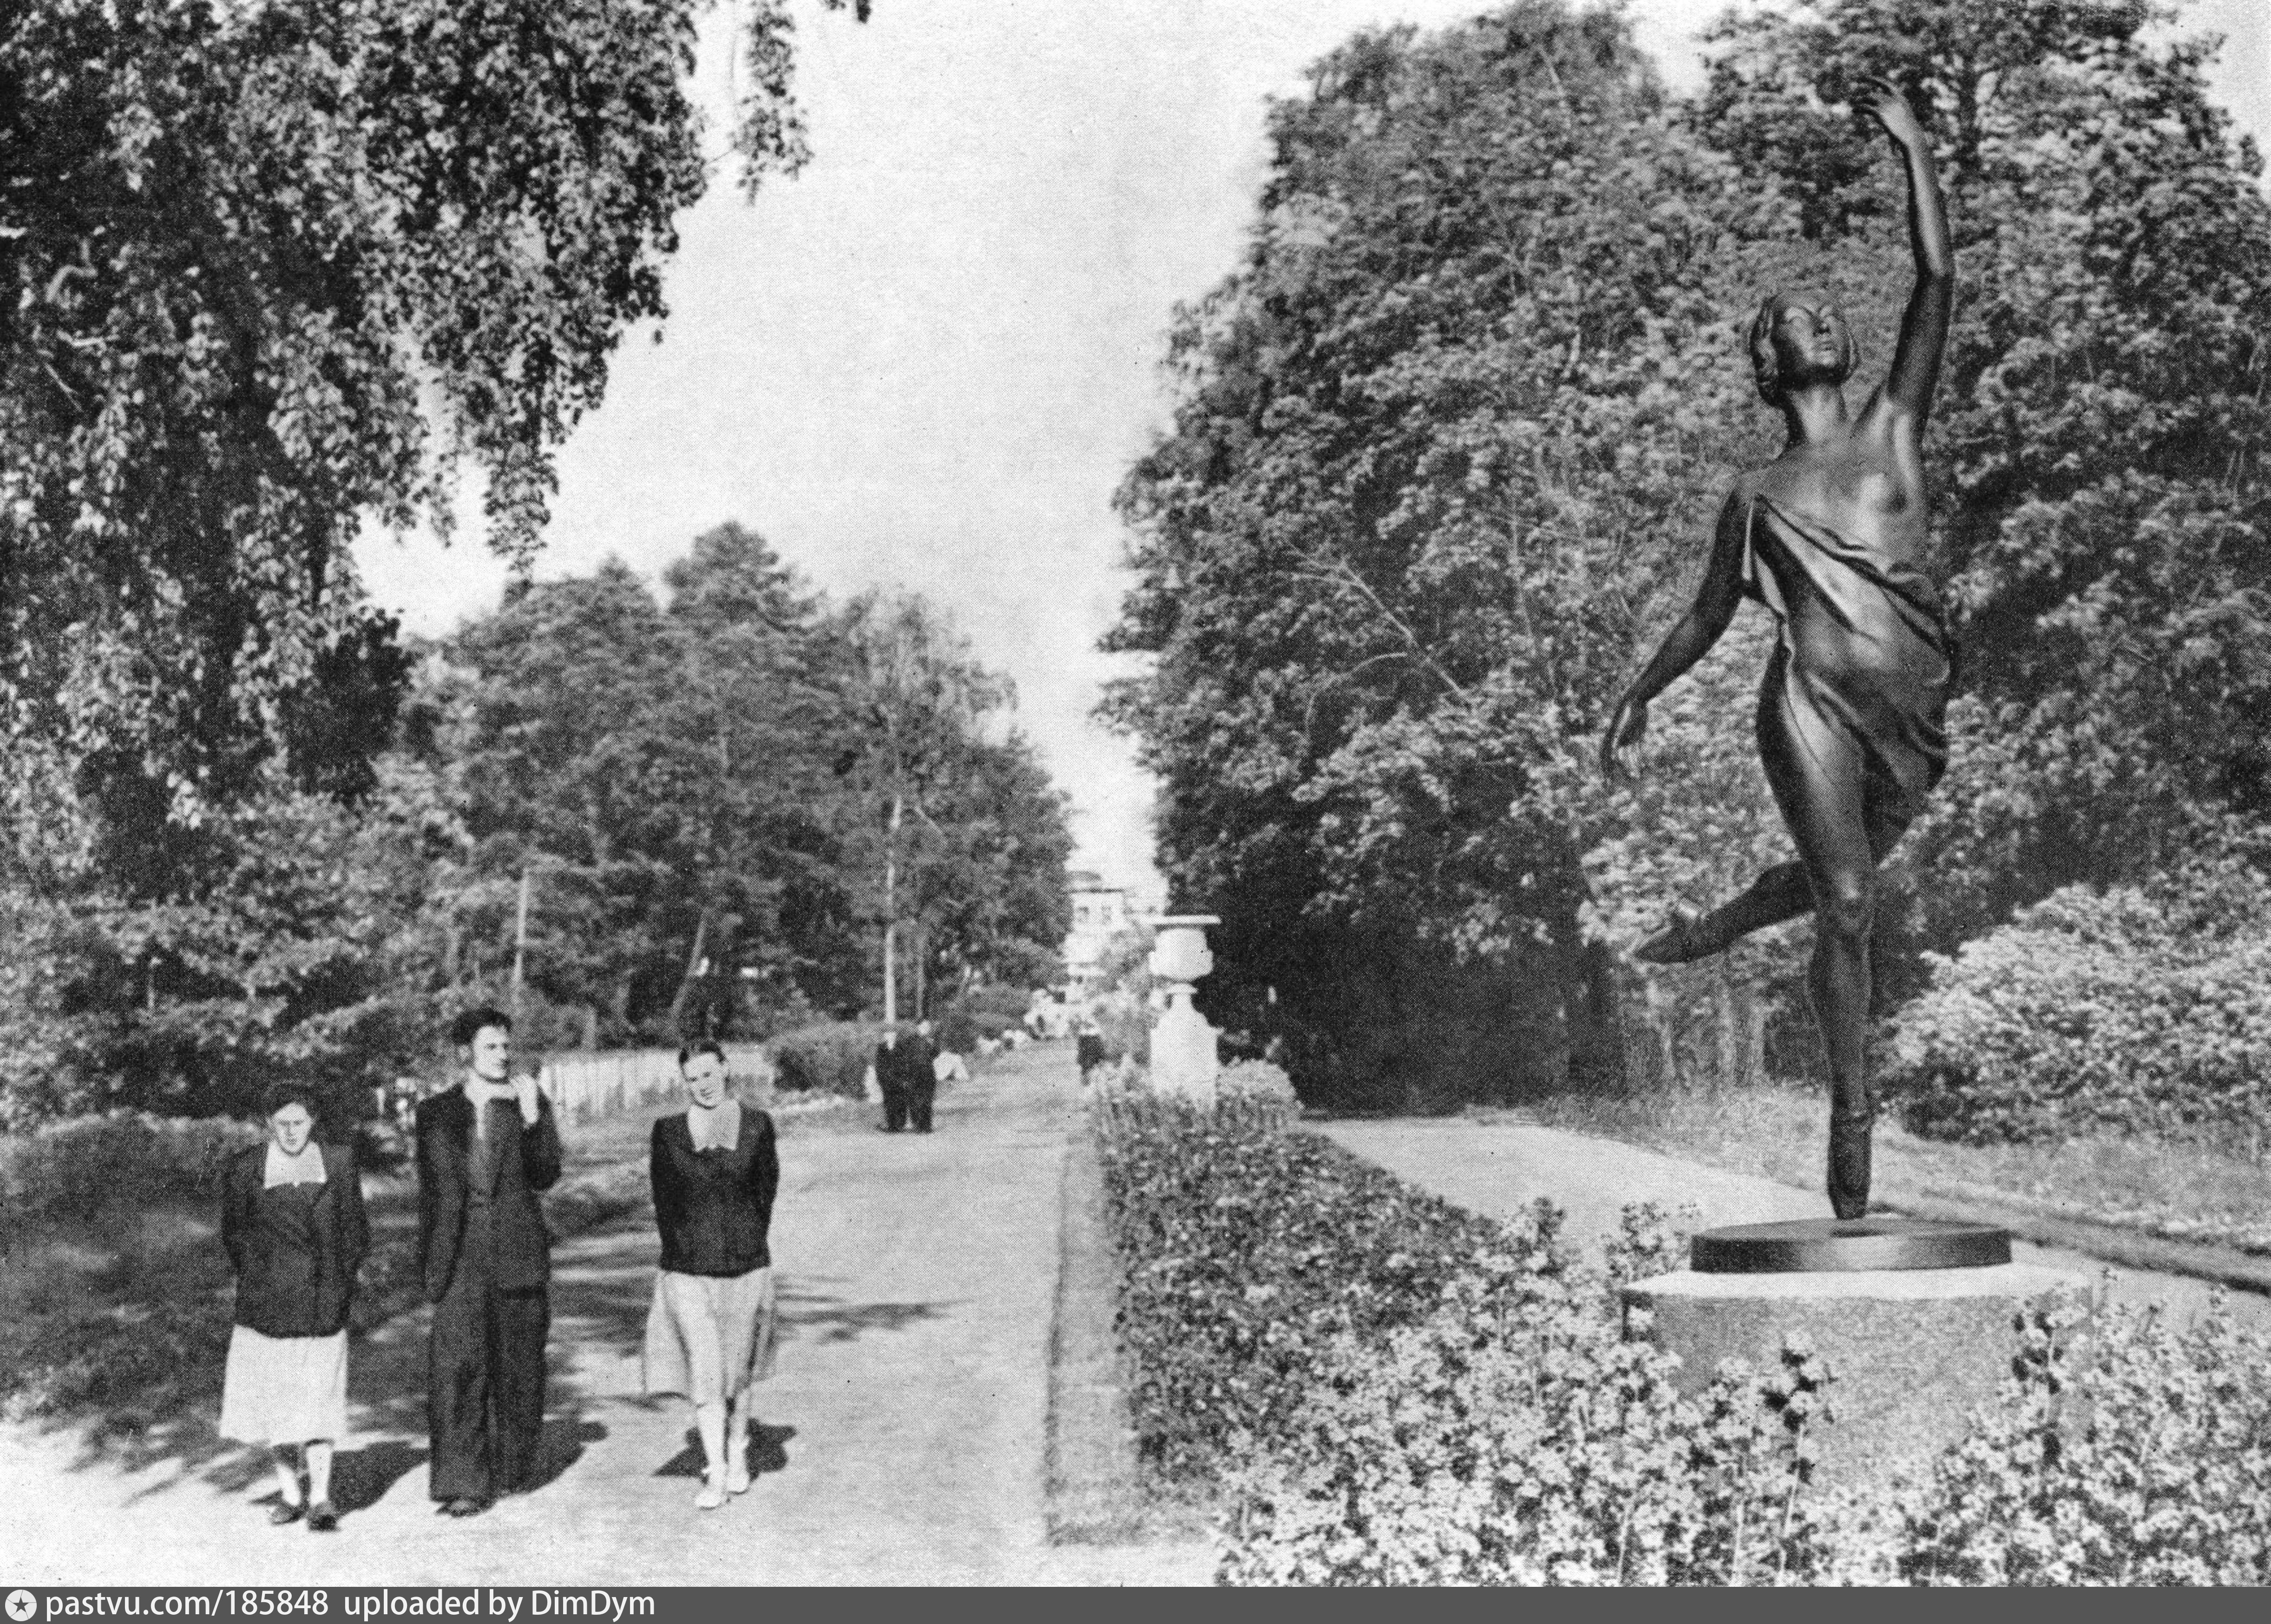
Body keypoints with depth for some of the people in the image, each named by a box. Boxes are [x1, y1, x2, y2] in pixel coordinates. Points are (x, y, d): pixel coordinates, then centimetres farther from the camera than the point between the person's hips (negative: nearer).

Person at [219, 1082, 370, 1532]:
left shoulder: (339, 1163, 5)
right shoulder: (243, 1168, 4)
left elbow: (357, 1231, 10)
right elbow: (233, 1234, 10)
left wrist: (338, 1281, 5)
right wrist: (257, 1282, 6)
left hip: (322, 1305, -1)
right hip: (266, 1303, 1)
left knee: (317, 1399, -2)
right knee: (268, 1398, 3)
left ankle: (320, 1498, 4)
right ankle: (289, 1491, 18)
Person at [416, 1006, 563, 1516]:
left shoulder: (530, 1103, 5)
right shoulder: (435, 1112, 7)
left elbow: (545, 1177, -5)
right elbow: (429, 1191, 13)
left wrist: (532, 1119, -17)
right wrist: (427, 1261, 12)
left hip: (517, 1254, 0)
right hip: (458, 1255, 0)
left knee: (517, 1367, 8)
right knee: (457, 1367, -8)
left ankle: (512, 1467, 25)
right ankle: (462, 1481, -5)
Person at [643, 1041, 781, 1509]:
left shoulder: (757, 1124, 2)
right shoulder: (667, 1132, 1)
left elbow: (768, 1186, 8)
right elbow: (663, 1198, 6)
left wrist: (749, 1239, 6)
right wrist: (680, 1248, 4)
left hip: (746, 1264, 1)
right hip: (688, 1268, -1)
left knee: (737, 1369, 12)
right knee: (704, 1371, -6)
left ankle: (737, 1456, 31)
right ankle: (716, 1474, 0)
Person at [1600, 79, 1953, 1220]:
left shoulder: (1893, 429, 13)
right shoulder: (1758, 496, 11)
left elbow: (1936, 285, 5)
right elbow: (1707, 616, 21)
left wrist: (1914, 149, 5)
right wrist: (1639, 697, 23)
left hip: (1913, 709, 3)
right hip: (1812, 701, -3)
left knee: (1837, 878, 19)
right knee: (1845, 903, -12)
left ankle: (1715, 928, 49)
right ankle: (1852, 1116, -5)